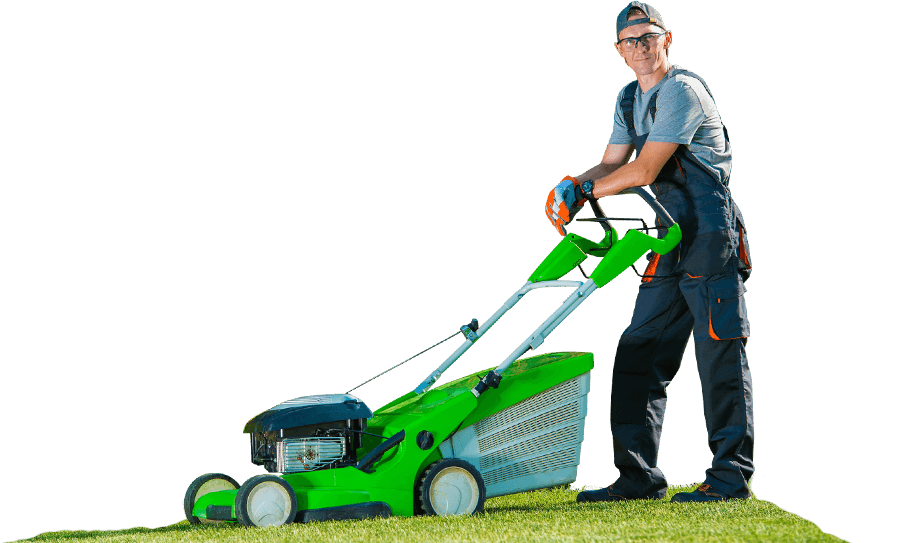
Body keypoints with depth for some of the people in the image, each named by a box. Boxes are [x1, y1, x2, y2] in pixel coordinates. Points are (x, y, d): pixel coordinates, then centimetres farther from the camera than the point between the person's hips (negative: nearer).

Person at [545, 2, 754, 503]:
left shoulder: (682, 91, -13)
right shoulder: (630, 99, 16)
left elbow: (644, 171, -17)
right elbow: (612, 165, 15)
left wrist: (582, 191, -7)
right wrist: (575, 187, -6)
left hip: (710, 235, -9)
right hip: (670, 242, 9)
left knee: (720, 356, -7)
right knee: (637, 356, 6)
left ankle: (730, 478, -5)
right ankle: (638, 478, 10)